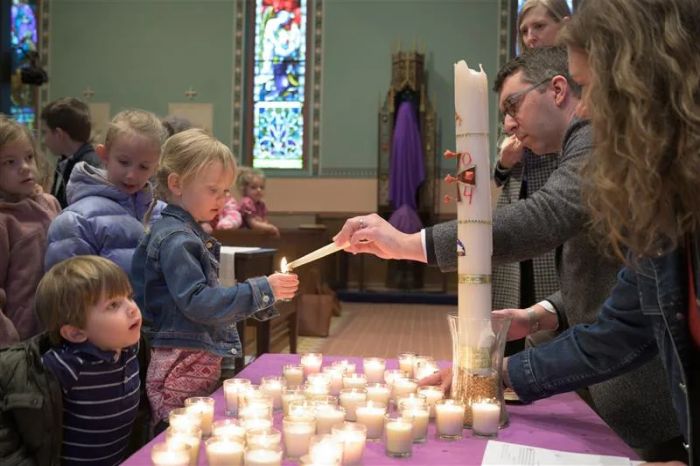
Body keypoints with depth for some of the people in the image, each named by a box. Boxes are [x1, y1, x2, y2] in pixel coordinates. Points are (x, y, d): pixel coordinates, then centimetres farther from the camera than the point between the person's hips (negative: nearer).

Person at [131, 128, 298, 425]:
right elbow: (197, 303, -22)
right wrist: (261, 291, -21)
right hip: (181, 370, -9)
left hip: (203, 365, 9)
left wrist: (260, 302, 9)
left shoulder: (191, 234, 15)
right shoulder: (174, 239, -15)